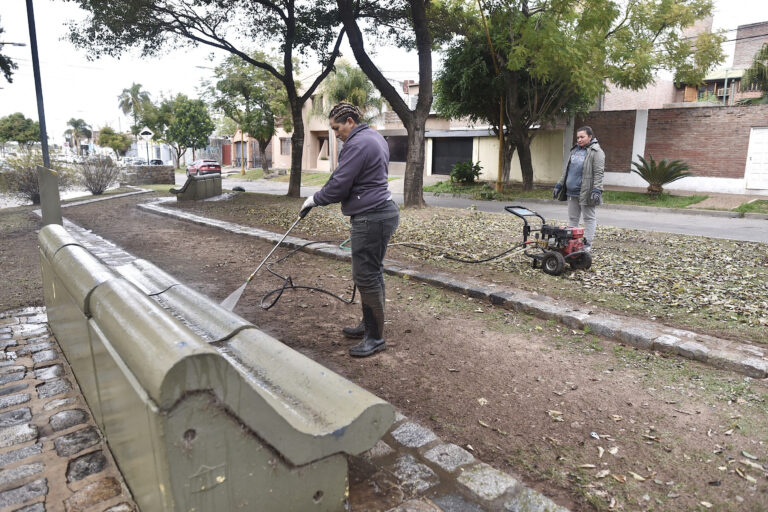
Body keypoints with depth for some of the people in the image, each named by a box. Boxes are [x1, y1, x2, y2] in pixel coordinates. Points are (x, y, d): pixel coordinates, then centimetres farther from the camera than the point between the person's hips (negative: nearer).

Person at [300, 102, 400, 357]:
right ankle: (369, 325, 30)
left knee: (366, 276, -5)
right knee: (371, 272, 17)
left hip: (371, 219, -11)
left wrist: (314, 199, -2)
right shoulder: (374, 137, 16)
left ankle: (375, 338, 5)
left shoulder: (358, 144, -18)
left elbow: (339, 186, -19)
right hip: (380, 212, 11)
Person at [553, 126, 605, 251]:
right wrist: (559, 185, 19)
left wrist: (597, 190, -21)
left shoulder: (596, 151, -7)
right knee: (572, 218, 11)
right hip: (571, 191, 8)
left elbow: (599, 173, -13)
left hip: (586, 192, -8)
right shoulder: (575, 150, 16)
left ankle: (587, 244, 4)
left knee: (589, 218, 1)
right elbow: (567, 169, 22)